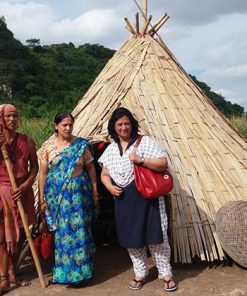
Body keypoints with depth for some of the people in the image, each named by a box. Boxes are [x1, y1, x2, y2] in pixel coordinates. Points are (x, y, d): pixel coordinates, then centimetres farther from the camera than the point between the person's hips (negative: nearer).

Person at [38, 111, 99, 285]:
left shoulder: (81, 145, 0)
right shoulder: (48, 146, 0)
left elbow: (90, 168, 5)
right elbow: (43, 173, 0)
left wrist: (95, 191, 3)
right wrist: (42, 197, -3)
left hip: (78, 193, 0)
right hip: (56, 194, 1)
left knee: (78, 230, 2)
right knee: (60, 230, 7)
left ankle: (79, 268, 17)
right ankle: (61, 268, 21)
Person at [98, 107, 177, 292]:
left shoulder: (144, 142, -5)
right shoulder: (111, 149, 10)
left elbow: (163, 164, -11)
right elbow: (105, 174, 16)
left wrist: (141, 160, -23)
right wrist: (110, 187, -5)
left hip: (148, 198, -4)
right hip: (123, 200, 5)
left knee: (156, 237, 1)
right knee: (131, 239, 12)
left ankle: (166, 274, 19)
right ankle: (140, 273, 30)